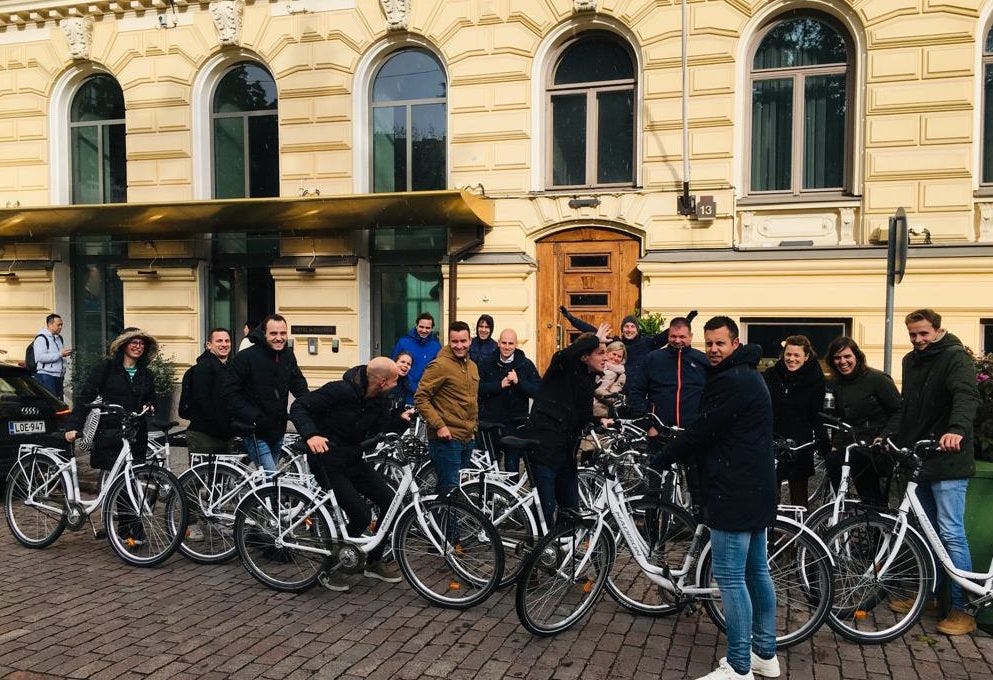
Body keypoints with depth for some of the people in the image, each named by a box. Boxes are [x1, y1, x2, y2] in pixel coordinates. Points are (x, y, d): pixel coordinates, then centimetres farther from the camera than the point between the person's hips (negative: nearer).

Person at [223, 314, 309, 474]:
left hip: (278, 431, 7)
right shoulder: (245, 357, -15)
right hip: (256, 433, -7)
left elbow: (299, 385, 14)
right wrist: (253, 417, -21)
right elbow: (231, 392, -15)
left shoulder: (288, 355, 4)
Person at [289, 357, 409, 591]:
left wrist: (402, 421, -17)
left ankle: (374, 562, 18)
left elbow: (380, 426, 0)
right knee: (361, 516, -14)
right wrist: (311, 435, -38)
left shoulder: (381, 399, -2)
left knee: (390, 502, -1)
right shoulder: (340, 391, -25)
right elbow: (299, 407, -22)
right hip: (328, 461, -8)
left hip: (354, 459, 8)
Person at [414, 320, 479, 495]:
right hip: (446, 438, -8)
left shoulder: (472, 366, 14)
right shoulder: (440, 365, -12)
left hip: (468, 439, 8)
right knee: (451, 490, -8)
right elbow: (420, 398, -15)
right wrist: (439, 425, -19)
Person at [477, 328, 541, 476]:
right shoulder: (487, 364, 5)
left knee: (512, 465, 4)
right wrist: (500, 385, -15)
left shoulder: (526, 365, 1)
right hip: (490, 422, 1)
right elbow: (478, 388, -5)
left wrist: (518, 382, -19)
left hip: (515, 423, -1)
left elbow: (538, 390, -7)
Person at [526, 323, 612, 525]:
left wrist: (599, 422, -1)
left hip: (566, 450, 8)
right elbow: (563, 355, -33)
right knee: (546, 511, -5)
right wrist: (596, 339, -22)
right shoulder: (565, 368, -7)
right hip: (545, 446, -8)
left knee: (571, 510, 14)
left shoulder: (589, 379, 15)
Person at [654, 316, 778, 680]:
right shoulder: (747, 376, 16)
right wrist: (680, 453, 9)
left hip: (734, 493, -11)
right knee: (756, 571, 17)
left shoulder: (732, 381, -18)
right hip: (755, 490, 11)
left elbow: (701, 431, -18)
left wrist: (658, 462, -8)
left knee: (730, 577, -4)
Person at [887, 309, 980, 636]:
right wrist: (893, 438, 13)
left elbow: (967, 396, -26)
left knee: (951, 534, -5)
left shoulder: (955, 357, -8)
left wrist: (957, 430, -43)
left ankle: (963, 610, 3)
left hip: (947, 461, -7)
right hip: (918, 458, 8)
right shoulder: (911, 361, 15)